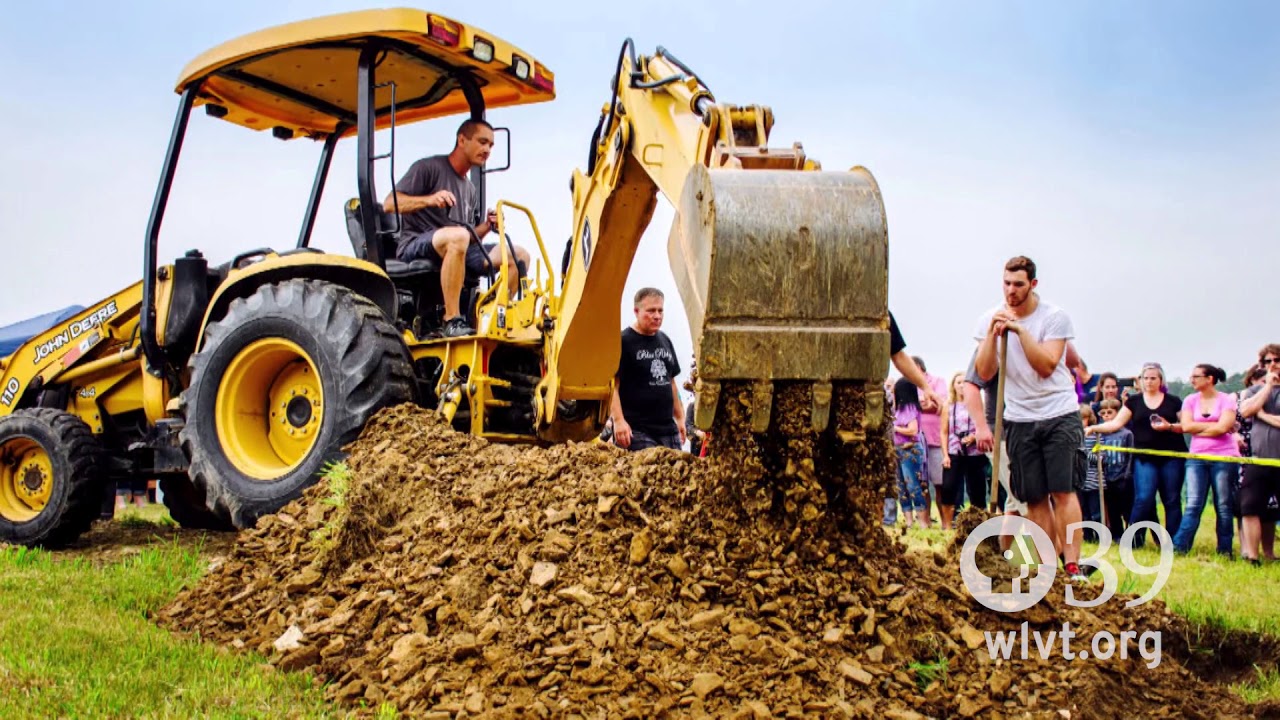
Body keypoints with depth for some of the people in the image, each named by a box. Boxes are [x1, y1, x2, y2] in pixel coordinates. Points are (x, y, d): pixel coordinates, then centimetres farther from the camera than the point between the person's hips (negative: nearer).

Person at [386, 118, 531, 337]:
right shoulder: (429, 167, 1)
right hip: (414, 246, -7)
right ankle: (452, 321, -38)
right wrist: (428, 199, -26)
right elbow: (389, 204, -10)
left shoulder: (471, 190, 23)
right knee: (457, 235, -41)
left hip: (454, 252, 7)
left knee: (519, 256, -6)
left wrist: (487, 226, 1)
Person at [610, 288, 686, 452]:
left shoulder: (665, 341, 17)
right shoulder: (623, 342, -5)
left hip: (668, 429, 7)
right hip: (636, 431, -7)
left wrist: (680, 417, 20)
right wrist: (618, 420, -20)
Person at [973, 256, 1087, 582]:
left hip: (1059, 414, -3)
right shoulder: (990, 319, 2)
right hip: (1019, 418, 3)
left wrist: (1019, 329, -20)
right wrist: (993, 332, -16)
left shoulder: (1055, 317, -6)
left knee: (1062, 491, -8)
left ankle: (1072, 565, -5)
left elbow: (1046, 366, -15)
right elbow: (985, 373, -5)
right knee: (1034, 497, 2)